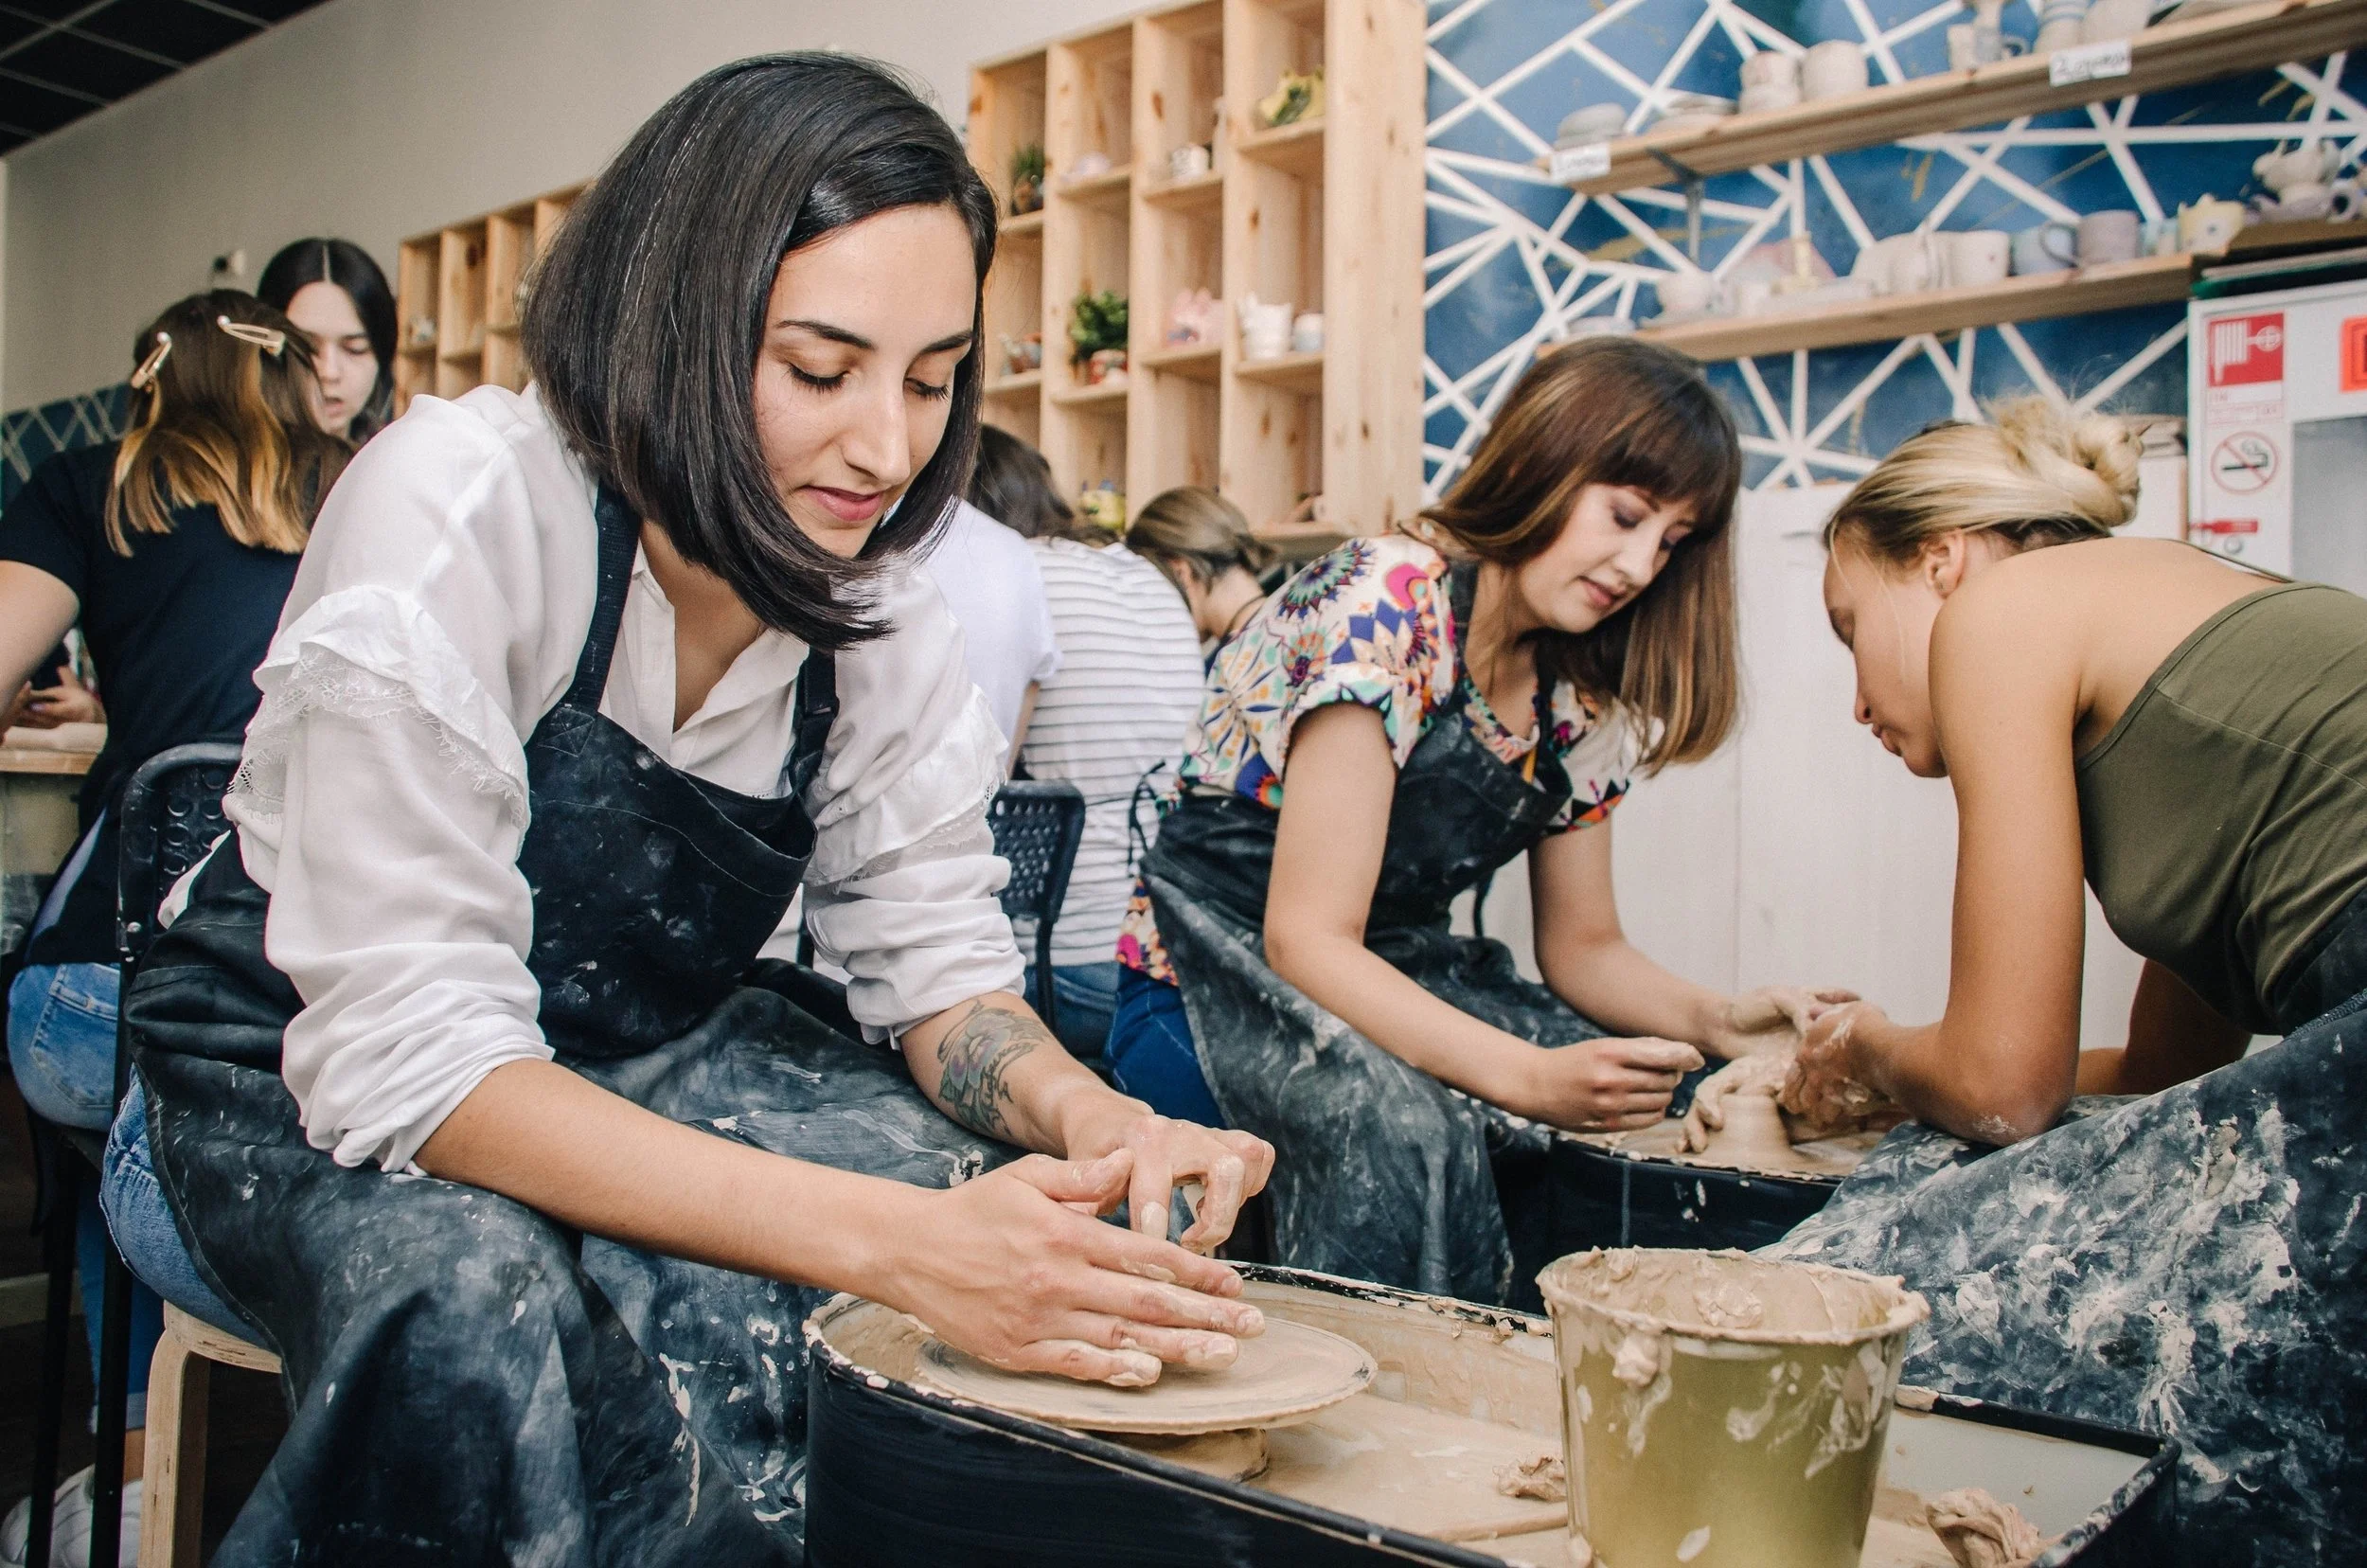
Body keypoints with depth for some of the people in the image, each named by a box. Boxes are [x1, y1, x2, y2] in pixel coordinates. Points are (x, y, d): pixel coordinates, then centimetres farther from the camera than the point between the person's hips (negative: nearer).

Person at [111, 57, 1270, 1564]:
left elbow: (936, 964, -5)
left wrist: (1083, 1113, -30)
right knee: (479, 1312, -36)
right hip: (311, 1078, -4)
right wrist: (895, 1237, -43)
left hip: (654, 1055, 4)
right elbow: (414, 1060, -32)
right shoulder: (456, 509, -26)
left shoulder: (878, 592, -9)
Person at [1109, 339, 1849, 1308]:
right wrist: (1530, 1079, -34)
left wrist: (1716, 1021, -9)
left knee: (1662, 1112, -15)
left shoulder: (1582, 698, 3)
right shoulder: (1386, 605, -20)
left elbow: (1581, 946, 11)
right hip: (1215, 974, -7)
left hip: (1398, 980, 7)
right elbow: (1307, 940, -24)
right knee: (1401, 1124, -37)